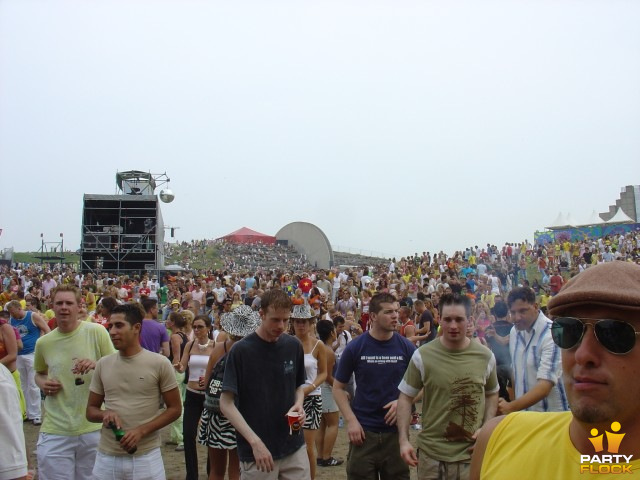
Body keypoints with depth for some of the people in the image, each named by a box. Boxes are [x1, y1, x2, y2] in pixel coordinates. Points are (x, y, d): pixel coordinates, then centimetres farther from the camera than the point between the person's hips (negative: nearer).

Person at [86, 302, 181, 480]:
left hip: (146, 456, -3)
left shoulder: (159, 363, -8)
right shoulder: (102, 365, 4)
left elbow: (174, 409, -3)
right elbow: (90, 410, 11)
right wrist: (104, 414, -11)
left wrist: (141, 431, -15)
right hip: (107, 456, 3)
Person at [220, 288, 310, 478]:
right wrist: (254, 441, -20)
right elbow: (226, 403, -12)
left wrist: (298, 404, -7)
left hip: (294, 447, 4)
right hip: (255, 451, -4)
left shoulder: (294, 346, 0)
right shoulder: (241, 350, -13)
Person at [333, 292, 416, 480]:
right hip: (363, 431, -1)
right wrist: (351, 420, -11)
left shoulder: (407, 347, -3)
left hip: (396, 430, 1)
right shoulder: (355, 347, -6)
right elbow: (338, 388, 0)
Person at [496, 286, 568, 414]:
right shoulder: (514, 332, 1)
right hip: (522, 410, 6)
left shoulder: (552, 334, -21)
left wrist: (511, 407, -36)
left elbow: (544, 386, -27)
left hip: (550, 413, -6)